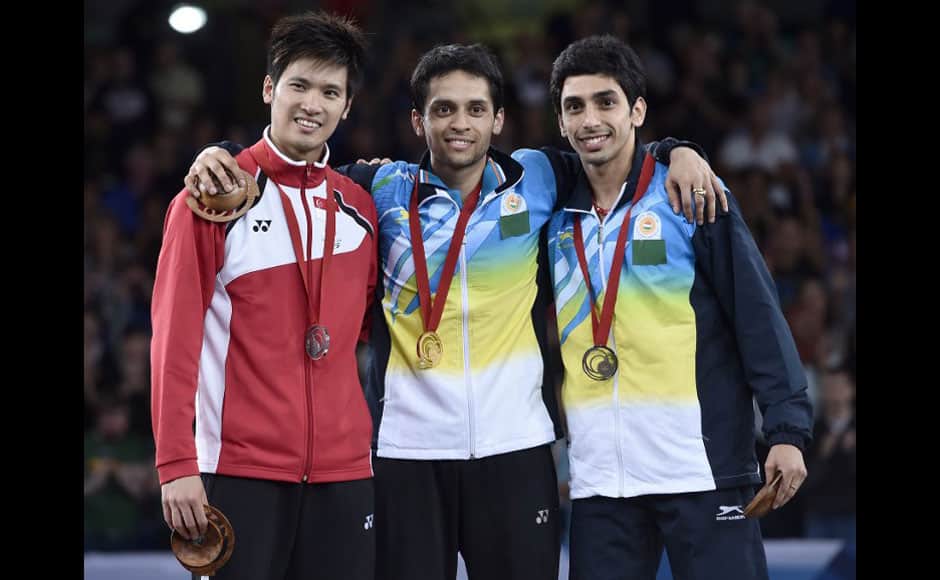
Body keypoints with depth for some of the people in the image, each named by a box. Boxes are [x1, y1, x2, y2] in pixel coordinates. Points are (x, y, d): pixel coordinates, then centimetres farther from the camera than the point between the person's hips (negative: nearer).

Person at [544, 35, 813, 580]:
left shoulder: (692, 196, -2)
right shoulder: (559, 215, 11)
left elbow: (758, 315, -6)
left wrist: (788, 429, -14)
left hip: (702, 471, -4)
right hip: (598, 480, 4)